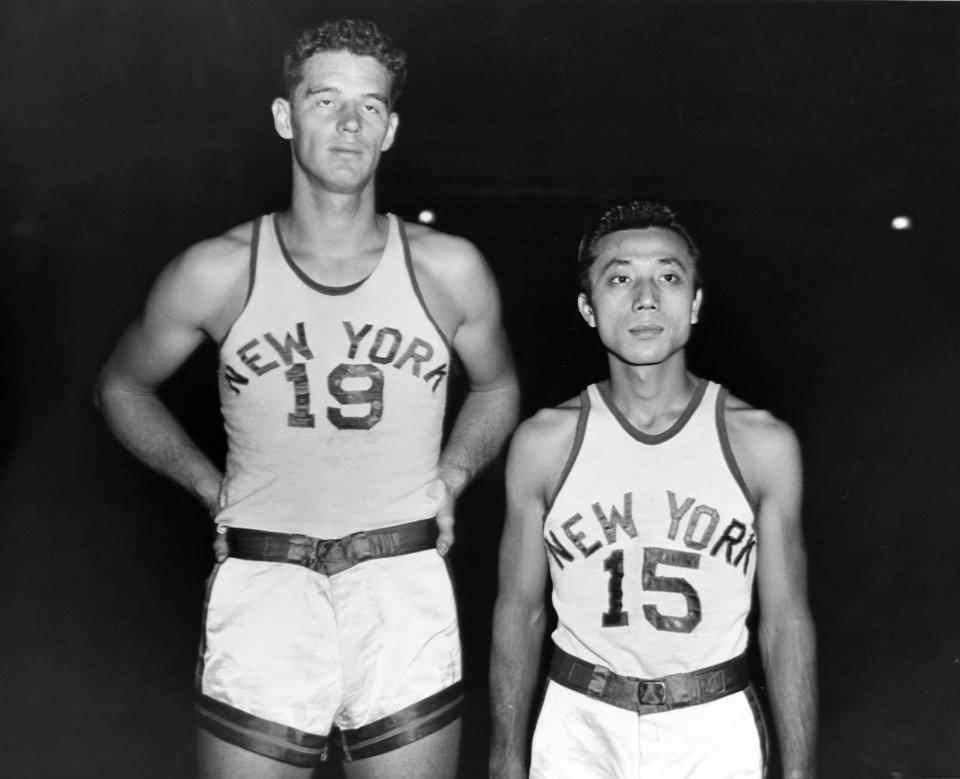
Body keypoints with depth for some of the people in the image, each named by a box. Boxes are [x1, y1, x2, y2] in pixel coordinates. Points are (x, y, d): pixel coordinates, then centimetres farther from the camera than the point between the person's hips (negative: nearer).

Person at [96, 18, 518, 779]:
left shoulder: (448, 270, -1)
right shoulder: (217, 272, -4)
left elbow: (497, 386, 18)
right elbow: (122, 386, 13)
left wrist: (449, 480, 6)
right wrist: (214, 490, 5)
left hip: (406, 586, 1)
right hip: (261, 585, -1)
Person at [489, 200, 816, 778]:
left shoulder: (764, 443, -8)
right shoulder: (542, 444, -7)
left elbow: (786, 621, -2)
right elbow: (520, 612, 0)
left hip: (715, 731, 1)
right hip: (579, 728, 0)